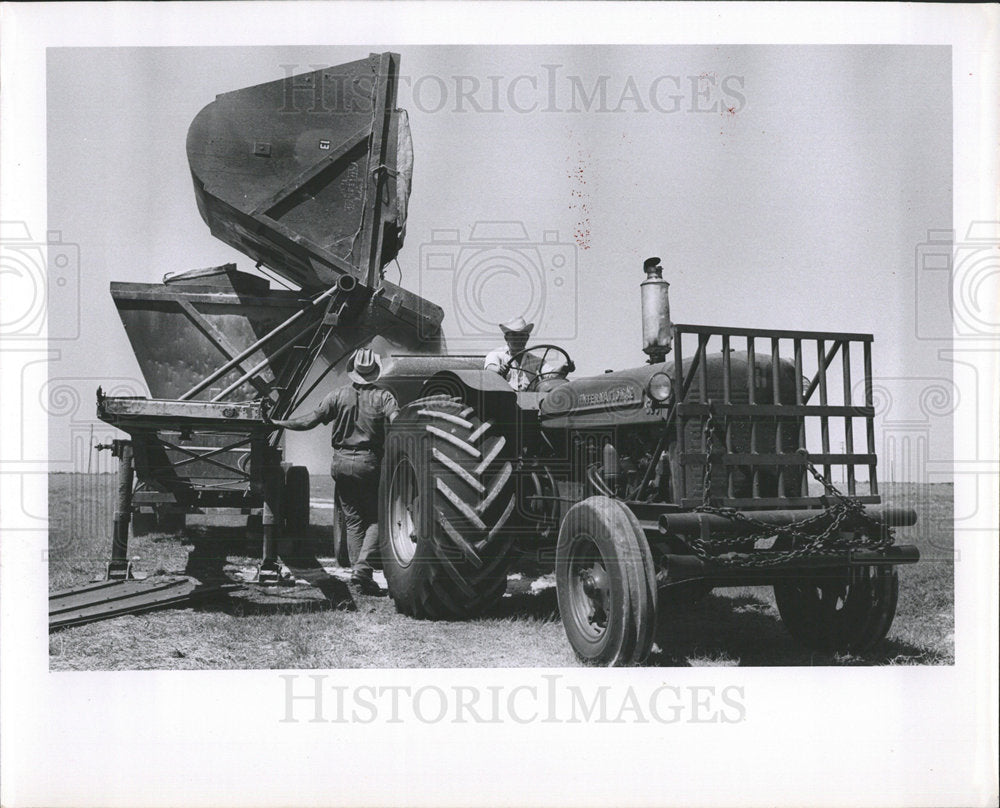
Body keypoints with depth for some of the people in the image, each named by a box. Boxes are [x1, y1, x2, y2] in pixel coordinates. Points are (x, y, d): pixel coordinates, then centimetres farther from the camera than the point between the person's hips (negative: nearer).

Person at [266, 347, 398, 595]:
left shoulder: (339, 395, 1)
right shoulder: (383, 397, -4)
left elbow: (309, 421, 1)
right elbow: (398, 422, -21)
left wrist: (279, 423, 13)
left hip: (342, 462, 2)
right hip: (369, 463, -2)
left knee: (353, 520, 10)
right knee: (375, 519, 6)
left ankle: (358, 573, 7)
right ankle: (363, 568, -12)